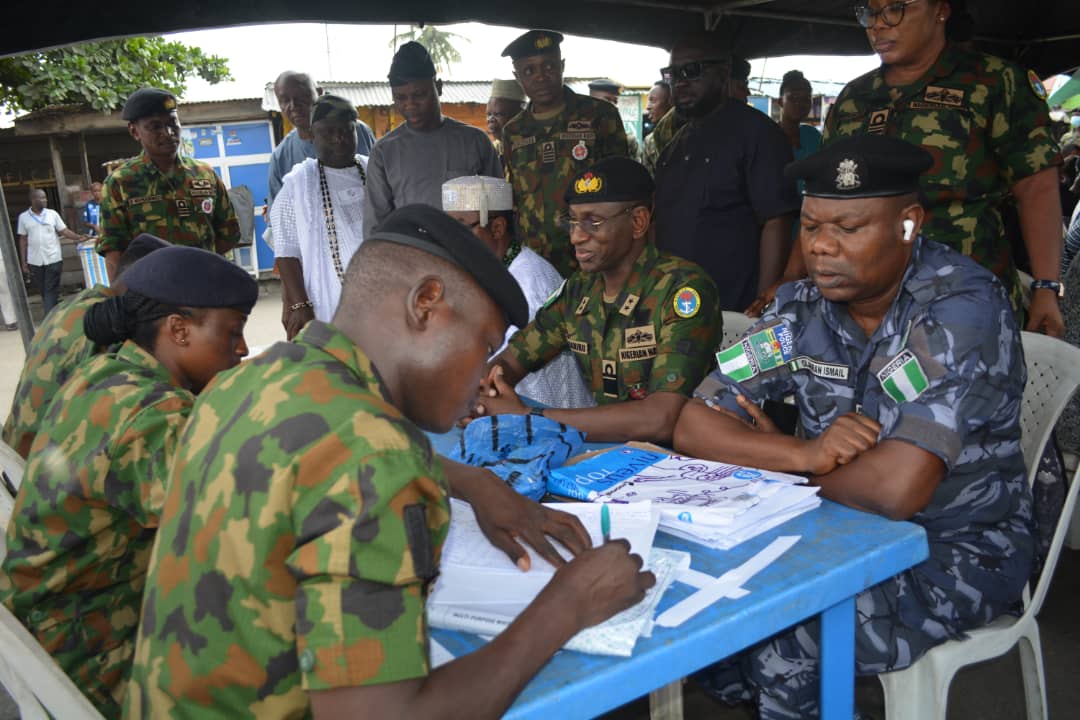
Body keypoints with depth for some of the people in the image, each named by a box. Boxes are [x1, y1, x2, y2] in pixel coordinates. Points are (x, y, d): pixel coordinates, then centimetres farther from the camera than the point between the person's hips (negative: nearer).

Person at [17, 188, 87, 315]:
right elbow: (23, 240, 7)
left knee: (51, 291, -5)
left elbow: (64, 231, 2)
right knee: (43, 291, 9)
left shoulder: (52, 214, 3)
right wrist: (24, 263, 4)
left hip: (53, 259, -1)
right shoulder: (23, 217, 4)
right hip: (34, 261, 1)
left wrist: (78, 237, -19)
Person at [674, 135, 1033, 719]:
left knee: (780, 648, -27)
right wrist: (804, 453, -24)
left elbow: (898, 488, -32)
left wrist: (796, 474, -13)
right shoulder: (801, 306, -4)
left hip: (959, 547, -5)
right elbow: (692, 427, -7)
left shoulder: (960, 306, -21)